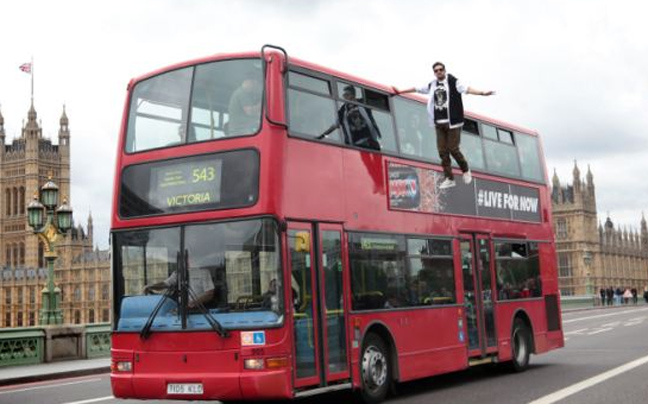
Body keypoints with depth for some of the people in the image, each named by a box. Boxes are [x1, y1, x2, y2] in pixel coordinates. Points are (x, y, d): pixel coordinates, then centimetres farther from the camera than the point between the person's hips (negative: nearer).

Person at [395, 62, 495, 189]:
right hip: (439, 123, 5)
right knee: (442, 151, 3)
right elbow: (417, 89, 23)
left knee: (453, 149, -6)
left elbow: (466, 89, -18)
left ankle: (466, 170, 21)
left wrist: (482, 93, -33)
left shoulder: (453, 82, -5)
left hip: (453, 122, -5)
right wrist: (400, 91, 30)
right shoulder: (432, 85, 12)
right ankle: (449, 178, 12)